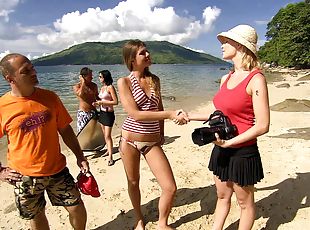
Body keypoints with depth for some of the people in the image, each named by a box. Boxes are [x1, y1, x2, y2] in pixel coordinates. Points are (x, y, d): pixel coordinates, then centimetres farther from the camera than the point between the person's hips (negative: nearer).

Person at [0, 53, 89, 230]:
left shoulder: (49, 97, -5)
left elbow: (65, 129, 2)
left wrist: (79, 156, 2)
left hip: (57, 169, 1)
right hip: (24, 176, -1)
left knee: (77, 208, 7)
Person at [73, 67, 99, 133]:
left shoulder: (94, 85, 7)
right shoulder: (76, 86, -4)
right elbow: (80, 94, -25)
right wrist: (83, 83, -15)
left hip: (93, 112, 3)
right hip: (83, 113, -3)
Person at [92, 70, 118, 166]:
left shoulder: (110, 87, -12)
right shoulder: (102, 87, 11)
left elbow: (115, 102, -17)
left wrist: (102, 102, -17)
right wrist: (97, 103, 0)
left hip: (109, 114, -8)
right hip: (102, 112, 8)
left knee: (108, 136, -7)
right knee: (105, 135, 15)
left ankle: (110, 157, -2)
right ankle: (109, 150, 30)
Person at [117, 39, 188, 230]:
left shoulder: (154, 79, 5)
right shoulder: (124, 82, -9)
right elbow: (135, 114, -20)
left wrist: (161, 133, 12)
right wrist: (171, 114, -25)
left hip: (153, 142, 3)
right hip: (130, 140, -3)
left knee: (170, 188, -3)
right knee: (133, 183, 15)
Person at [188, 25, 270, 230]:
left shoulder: (255, 79, -16)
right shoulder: (226, 78, 6)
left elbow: (262, 126, -19)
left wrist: (230, 142, -19)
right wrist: (190, 116, 11)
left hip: (243, 152, -7)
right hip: (222, 150, 7)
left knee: (245, 202, 16)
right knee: (222, 196, 23)